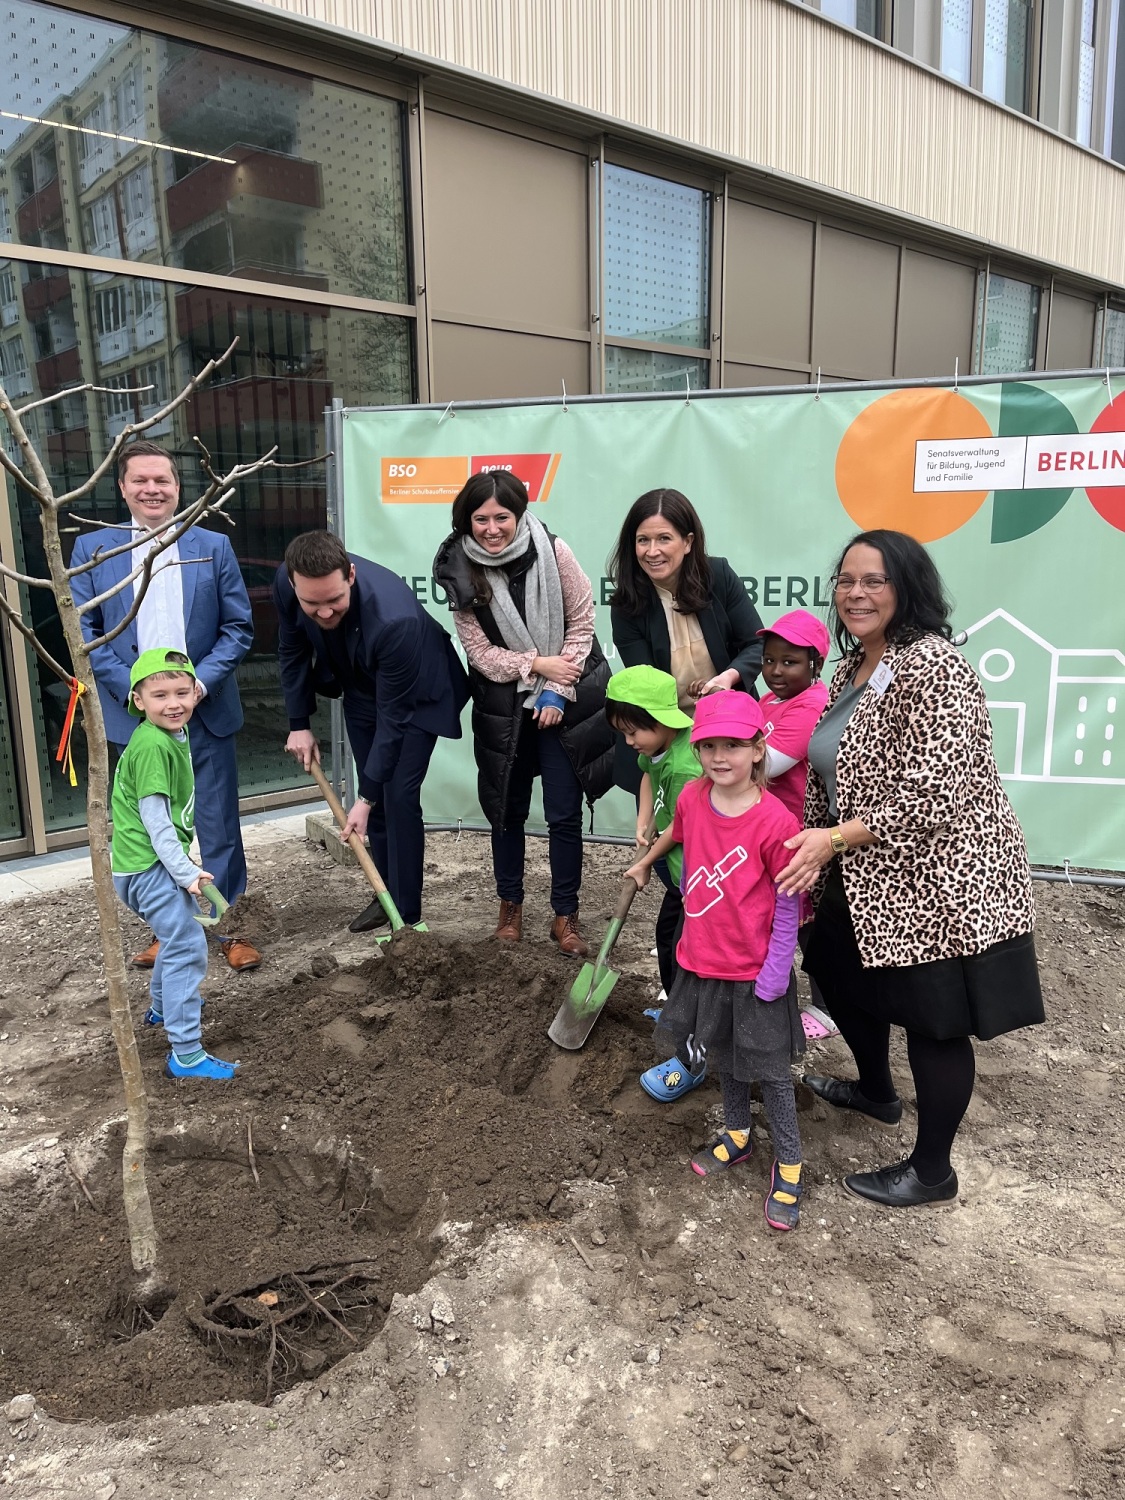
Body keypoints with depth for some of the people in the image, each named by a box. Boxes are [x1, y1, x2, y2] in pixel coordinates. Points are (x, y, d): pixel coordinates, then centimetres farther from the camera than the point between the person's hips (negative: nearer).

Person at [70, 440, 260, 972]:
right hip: (134, 715, 1)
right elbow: (82, 629, 0)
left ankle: (228, 927, 20)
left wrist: (204, 680, -12)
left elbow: (239, 626, 2)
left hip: (206, 712, 0)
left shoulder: (213, 546, 4)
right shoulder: (93, 548, 3)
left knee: (219, 827, 5)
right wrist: (131, 688, -12)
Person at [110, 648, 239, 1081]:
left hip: (157, 862, 11)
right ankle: (186, 1055, -10)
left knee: (178, 935, 28)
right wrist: (185, 871, -24)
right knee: (188, 946, -12)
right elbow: (155, 818, -24)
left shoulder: (174, 735, 9)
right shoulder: (152, 745, -21)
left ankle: (163, 1007, 51)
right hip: (148, 865, -11)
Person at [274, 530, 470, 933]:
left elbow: (392, 717, -33)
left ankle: (406, 915, 0)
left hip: (415, 696, -5)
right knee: (376, 794, 10)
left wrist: (366, 797, -28)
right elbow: (293, 651, -3)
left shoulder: (395, 619, -43)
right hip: (360, 688, 6)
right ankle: (388, 895, 26)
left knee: (398, 797, -12)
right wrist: (298, 723, -4)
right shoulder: (286, 583, -26)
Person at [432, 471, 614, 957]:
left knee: (564, 813, 1)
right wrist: (536, 664, -16)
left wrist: (557, 691, -10)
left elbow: (581, 622, -6)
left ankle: (565, 915, 16)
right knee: (507, 809, 12)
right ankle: (510, 905, 31)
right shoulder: (461, 572, -9)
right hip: (502, 704, 1)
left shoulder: (552, 552, -12)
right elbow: (479, 652, -6)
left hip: (562, 701, -1)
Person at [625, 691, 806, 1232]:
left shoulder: (774, 821, -23)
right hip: (702, 961, 5)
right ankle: (736, 1135, 45)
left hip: (755, 973, -5)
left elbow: (788, 907, -16)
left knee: (769, 1070, 10)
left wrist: (772, 979, -14)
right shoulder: (693, 797, -8)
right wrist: (645, 863, 32)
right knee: (725, 1058, 23)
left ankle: (788, 1163, 29)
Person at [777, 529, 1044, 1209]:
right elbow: (837, 774, 15)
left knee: (934, 1022, 5)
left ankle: (933, 1171, 27)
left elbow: (935, 791, -27)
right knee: (837, 968, 24)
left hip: (939, 877, -10)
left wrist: (836, 838, -24)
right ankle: (877, 1091, 50)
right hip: (870, 876, 10)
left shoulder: (933, 665, -21)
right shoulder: (853, 666, 8)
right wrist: (813, 851, 9)